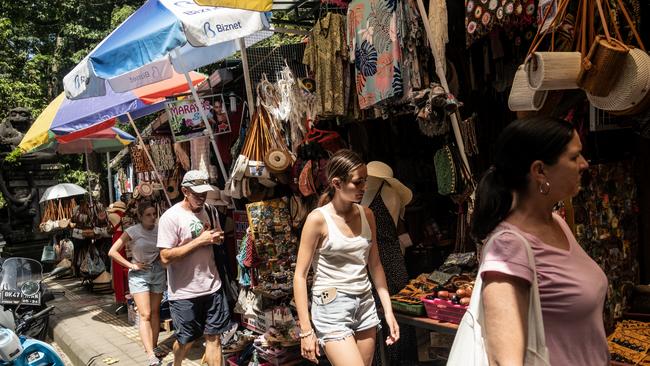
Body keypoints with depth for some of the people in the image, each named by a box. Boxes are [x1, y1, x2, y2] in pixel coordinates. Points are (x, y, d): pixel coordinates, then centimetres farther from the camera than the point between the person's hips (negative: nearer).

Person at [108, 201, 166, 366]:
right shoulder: (132, 231, -12)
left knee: (155, 312, 10)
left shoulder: (159, 230, -3)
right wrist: (131, 265, -13)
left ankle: (153, 348, 23)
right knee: (145, 315, -9)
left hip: (158, 272, 4)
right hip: (139, 274, -3)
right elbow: (112, 252, -11)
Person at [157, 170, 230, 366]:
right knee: (186, 340, 14)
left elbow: (217, 236, 22)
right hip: (185, 292, -5)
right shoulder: (171, 217, -14)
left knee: (214, 336, 7)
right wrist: (200, 241, -22)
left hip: (212, 286, 5)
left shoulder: (208, 211, 6)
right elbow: (165, 257, -19)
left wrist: (218, 237, -3)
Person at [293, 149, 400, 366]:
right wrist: (306, 330, -12)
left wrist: (388, 310, 9)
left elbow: (375, 265, 12)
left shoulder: (366, 215, 4)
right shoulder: (318, 219, -13)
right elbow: (300, 276, -10)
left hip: (365, 305, 6)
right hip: (332, 308, -6)